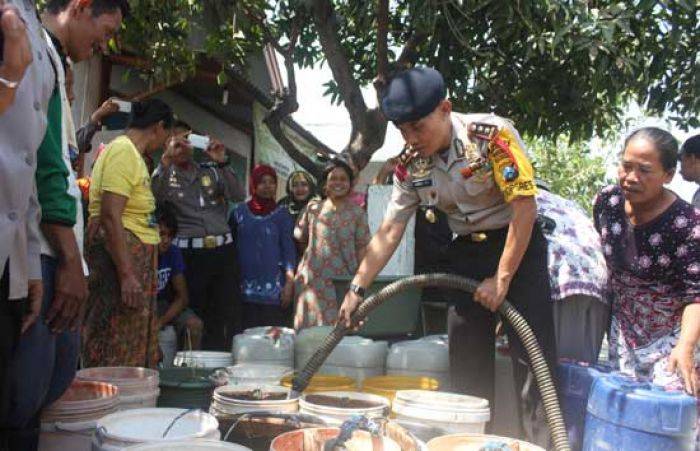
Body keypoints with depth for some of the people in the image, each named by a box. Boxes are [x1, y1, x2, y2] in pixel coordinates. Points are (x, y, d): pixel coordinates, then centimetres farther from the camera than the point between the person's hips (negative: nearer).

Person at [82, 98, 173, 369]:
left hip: (136, 258, 11)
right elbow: (110, 218, -21)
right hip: (120, 257, -11)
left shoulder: (132, 153, 18)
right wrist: (127, 276, -24)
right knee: (117, 353, -8)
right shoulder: (123, 151, -13)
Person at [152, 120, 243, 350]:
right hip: (189, 252, -2)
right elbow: (155, 195, -13)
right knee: (195, 316, 0)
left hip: (223, 248, 2)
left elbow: (236, 195, 2)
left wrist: (222, 162, -9)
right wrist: (166, 159, -21)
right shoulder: (165, 175, 9)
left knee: (227, 315, 0)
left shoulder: (210, 170, 15)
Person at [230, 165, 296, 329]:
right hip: (246, 287, 1)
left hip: (274, 287, -1)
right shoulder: (240, 212, 7)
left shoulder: (282, 214, 4)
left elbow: (289, 248, 1)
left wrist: (289, 282, -8)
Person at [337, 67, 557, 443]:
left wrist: (502, 278, -19)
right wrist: (356, 289, -6)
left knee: (532, 351, -10)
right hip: (467, 250, 5)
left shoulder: (492, 135, -21)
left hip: (518, 242, -5)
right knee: (465, 357, 4)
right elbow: (388, 233, -1)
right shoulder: (410, 165, -5)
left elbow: (525, 207, -21)